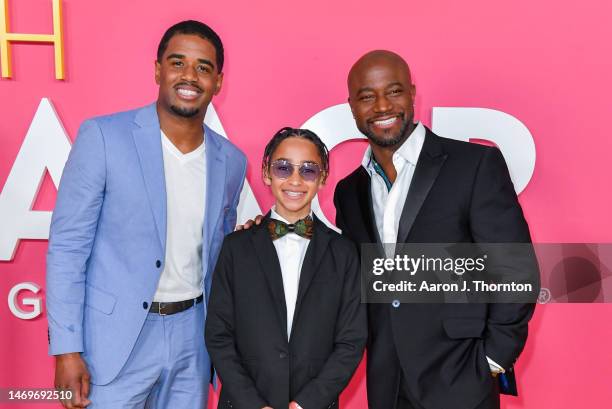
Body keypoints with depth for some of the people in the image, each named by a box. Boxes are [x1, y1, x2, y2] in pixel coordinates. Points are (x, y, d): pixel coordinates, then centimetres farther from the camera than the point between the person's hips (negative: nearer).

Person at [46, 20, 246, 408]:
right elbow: (67, 246, -9)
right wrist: (67, 349, -11)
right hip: (116, 338, -3)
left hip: (192, 338, 4)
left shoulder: (232, 161, 2)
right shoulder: (103, 136, -10)